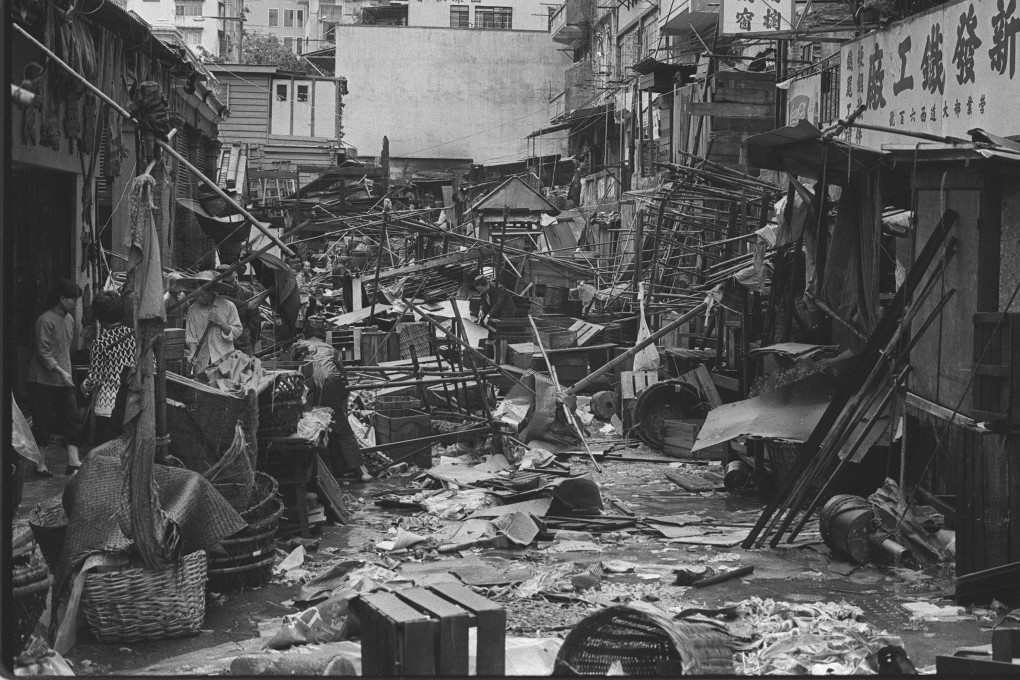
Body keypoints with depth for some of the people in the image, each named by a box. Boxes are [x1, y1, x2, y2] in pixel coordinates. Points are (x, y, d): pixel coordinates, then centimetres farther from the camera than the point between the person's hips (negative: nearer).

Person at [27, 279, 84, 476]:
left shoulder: (69, 319, 11)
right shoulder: (45, 320, -14)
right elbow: (43, 352, -18)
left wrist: (68, 373, 16)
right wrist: (60, 371, -24)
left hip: (63, 380, 7)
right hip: (43, 381, -7)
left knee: (72, 421, 0)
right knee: (43, 425, 1)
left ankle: (73, 463, -1)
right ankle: (41, 465, 10)